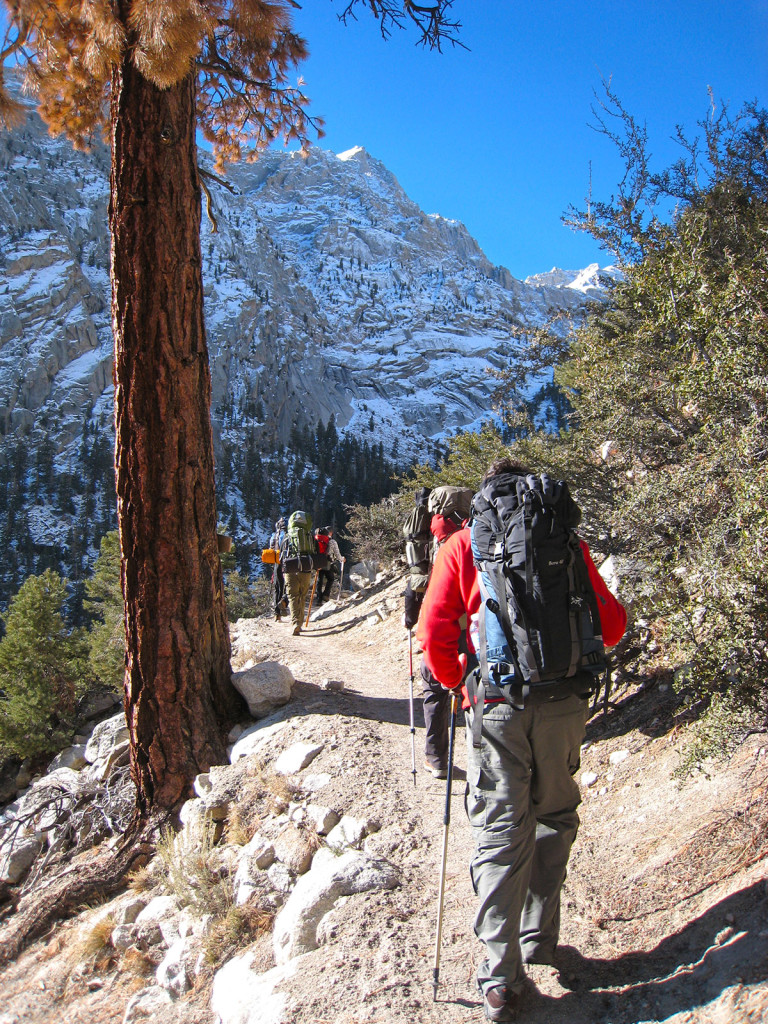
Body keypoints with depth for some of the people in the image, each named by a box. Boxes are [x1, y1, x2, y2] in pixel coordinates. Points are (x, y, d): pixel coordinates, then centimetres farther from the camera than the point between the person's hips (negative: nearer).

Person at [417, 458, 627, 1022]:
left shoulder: (462, 544, 3)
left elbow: (434, 631, -5)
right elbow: (611, 624, 7)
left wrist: (457, 681, 12)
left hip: (497, 706, -1)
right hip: (563, 702, 2)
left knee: (502, 832, 7)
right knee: (554, 818, 20)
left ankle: (501, 977, 9)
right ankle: (540, 938, 32)